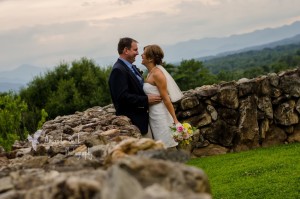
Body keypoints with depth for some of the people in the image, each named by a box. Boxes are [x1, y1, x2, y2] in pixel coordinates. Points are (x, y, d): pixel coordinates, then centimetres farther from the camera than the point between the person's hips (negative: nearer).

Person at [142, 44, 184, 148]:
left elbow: (166, 98, -18)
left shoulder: (157, 74, -15)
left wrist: (175, 120, -19)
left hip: (160, 115, -9)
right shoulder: (151, 73, 11)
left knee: (168, 148, -3)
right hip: (153, 115, 9)